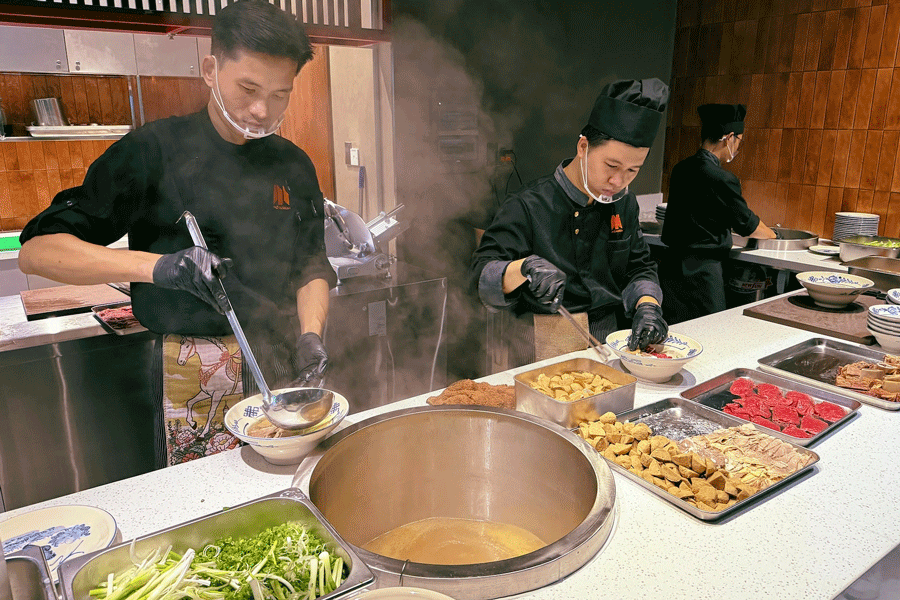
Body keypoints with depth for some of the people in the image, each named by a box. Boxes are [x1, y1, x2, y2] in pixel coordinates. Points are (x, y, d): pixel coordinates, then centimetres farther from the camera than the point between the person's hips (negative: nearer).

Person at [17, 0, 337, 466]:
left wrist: (310, 335, -8)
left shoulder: (294, 165, 6)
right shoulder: (153, 151, -6)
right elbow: (37, 249, -8)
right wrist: (157, 265, -24)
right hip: (192, 377, -3)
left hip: (280, 365, 4)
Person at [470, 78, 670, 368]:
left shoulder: (624, 203, 10)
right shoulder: (529, 206, -10)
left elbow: (640, 268, 16)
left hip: (606, 340, 5)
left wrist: (647, 305, -5)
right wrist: (525, 267, -35)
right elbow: (482, 276, -14)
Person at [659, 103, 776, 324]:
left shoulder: (681, 169, 6)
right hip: (701, 271, -8)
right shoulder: (720, 179, -17)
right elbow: (746, 223, -3)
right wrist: (771, 234, 20)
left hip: (673, 263, 8)